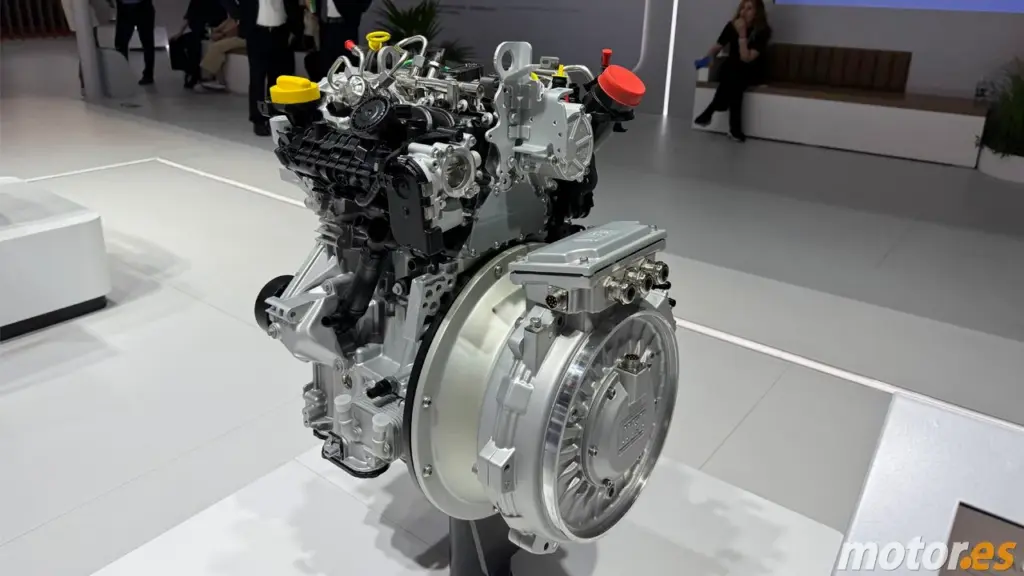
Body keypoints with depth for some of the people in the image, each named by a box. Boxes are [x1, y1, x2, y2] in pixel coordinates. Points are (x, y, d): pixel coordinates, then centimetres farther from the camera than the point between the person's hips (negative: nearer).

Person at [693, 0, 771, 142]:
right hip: (730, 71, 2)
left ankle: (709, 112, -22)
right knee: (734, 79, -33)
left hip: (751, 73, -2)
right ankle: (735, 127, -31)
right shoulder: (732, 26, -4)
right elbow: (717, 47, 3)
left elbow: (746, 58, -23)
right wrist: (707, 58, -16)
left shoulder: (762, 31, -14)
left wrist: (742, 34, -28)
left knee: (736, 78, -35)